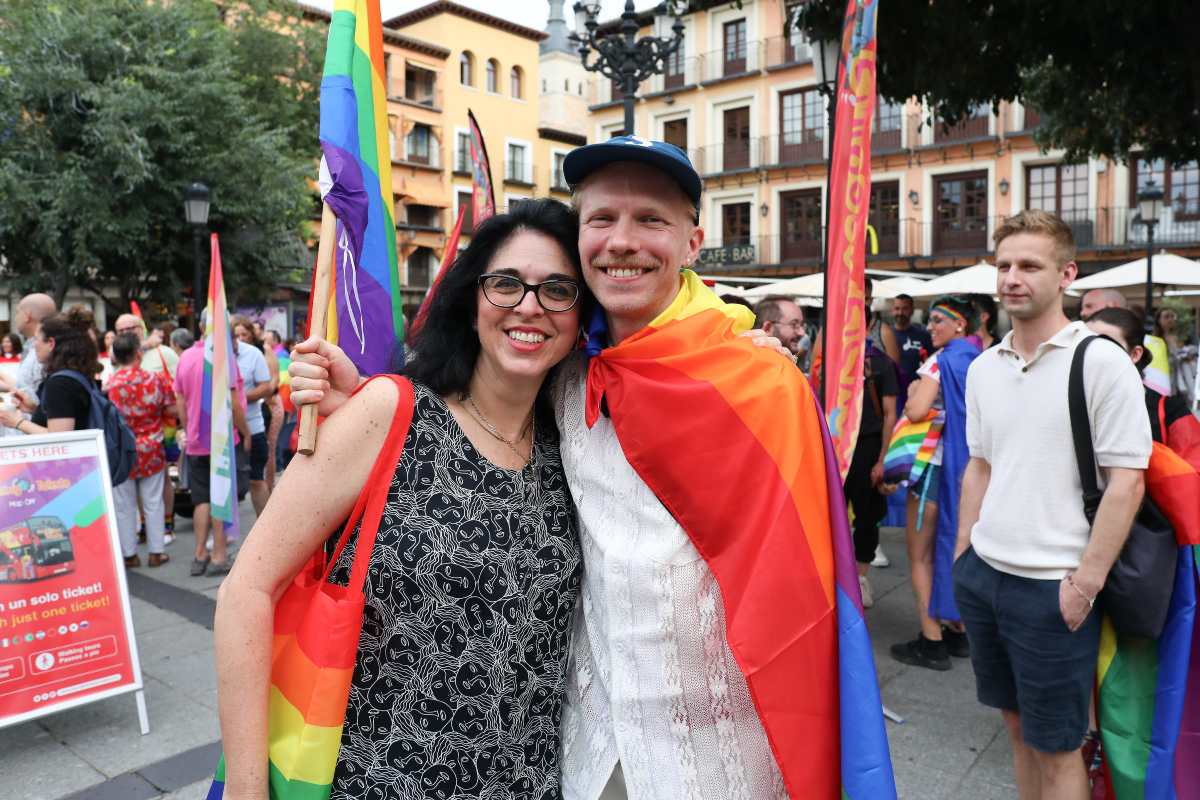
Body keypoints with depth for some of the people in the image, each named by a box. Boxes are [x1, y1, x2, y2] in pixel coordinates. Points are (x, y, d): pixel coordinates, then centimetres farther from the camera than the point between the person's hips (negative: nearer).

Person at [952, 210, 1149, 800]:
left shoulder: (1101, 362, -11)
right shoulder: (982, 368, 6)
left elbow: (1126, 483, -12)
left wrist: (1086, 582, -14)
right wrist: (962, 556, 10)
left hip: (1052, 587, -5)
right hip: (982, 574, 5)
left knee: (1056, 746, 9)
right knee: (1017, 724, 20)